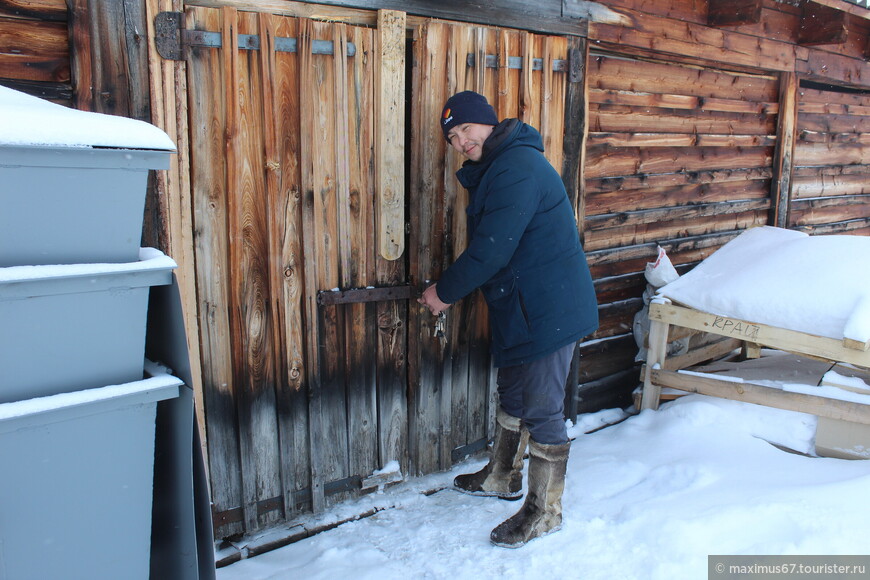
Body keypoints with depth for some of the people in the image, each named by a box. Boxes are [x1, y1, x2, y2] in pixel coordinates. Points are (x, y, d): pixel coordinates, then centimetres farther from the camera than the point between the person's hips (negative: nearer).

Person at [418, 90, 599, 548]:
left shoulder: (517, 168, -21)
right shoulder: (493, 170, 13)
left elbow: (492, 250, -25)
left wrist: (444, 292, -13)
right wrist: (449, 289, 8)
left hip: (549, 311, -11)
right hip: (520, 308, 11)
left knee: (541, 409, 1)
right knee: (512, 393, 22)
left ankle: (544, 511, 18)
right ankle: (502, 477, 42)